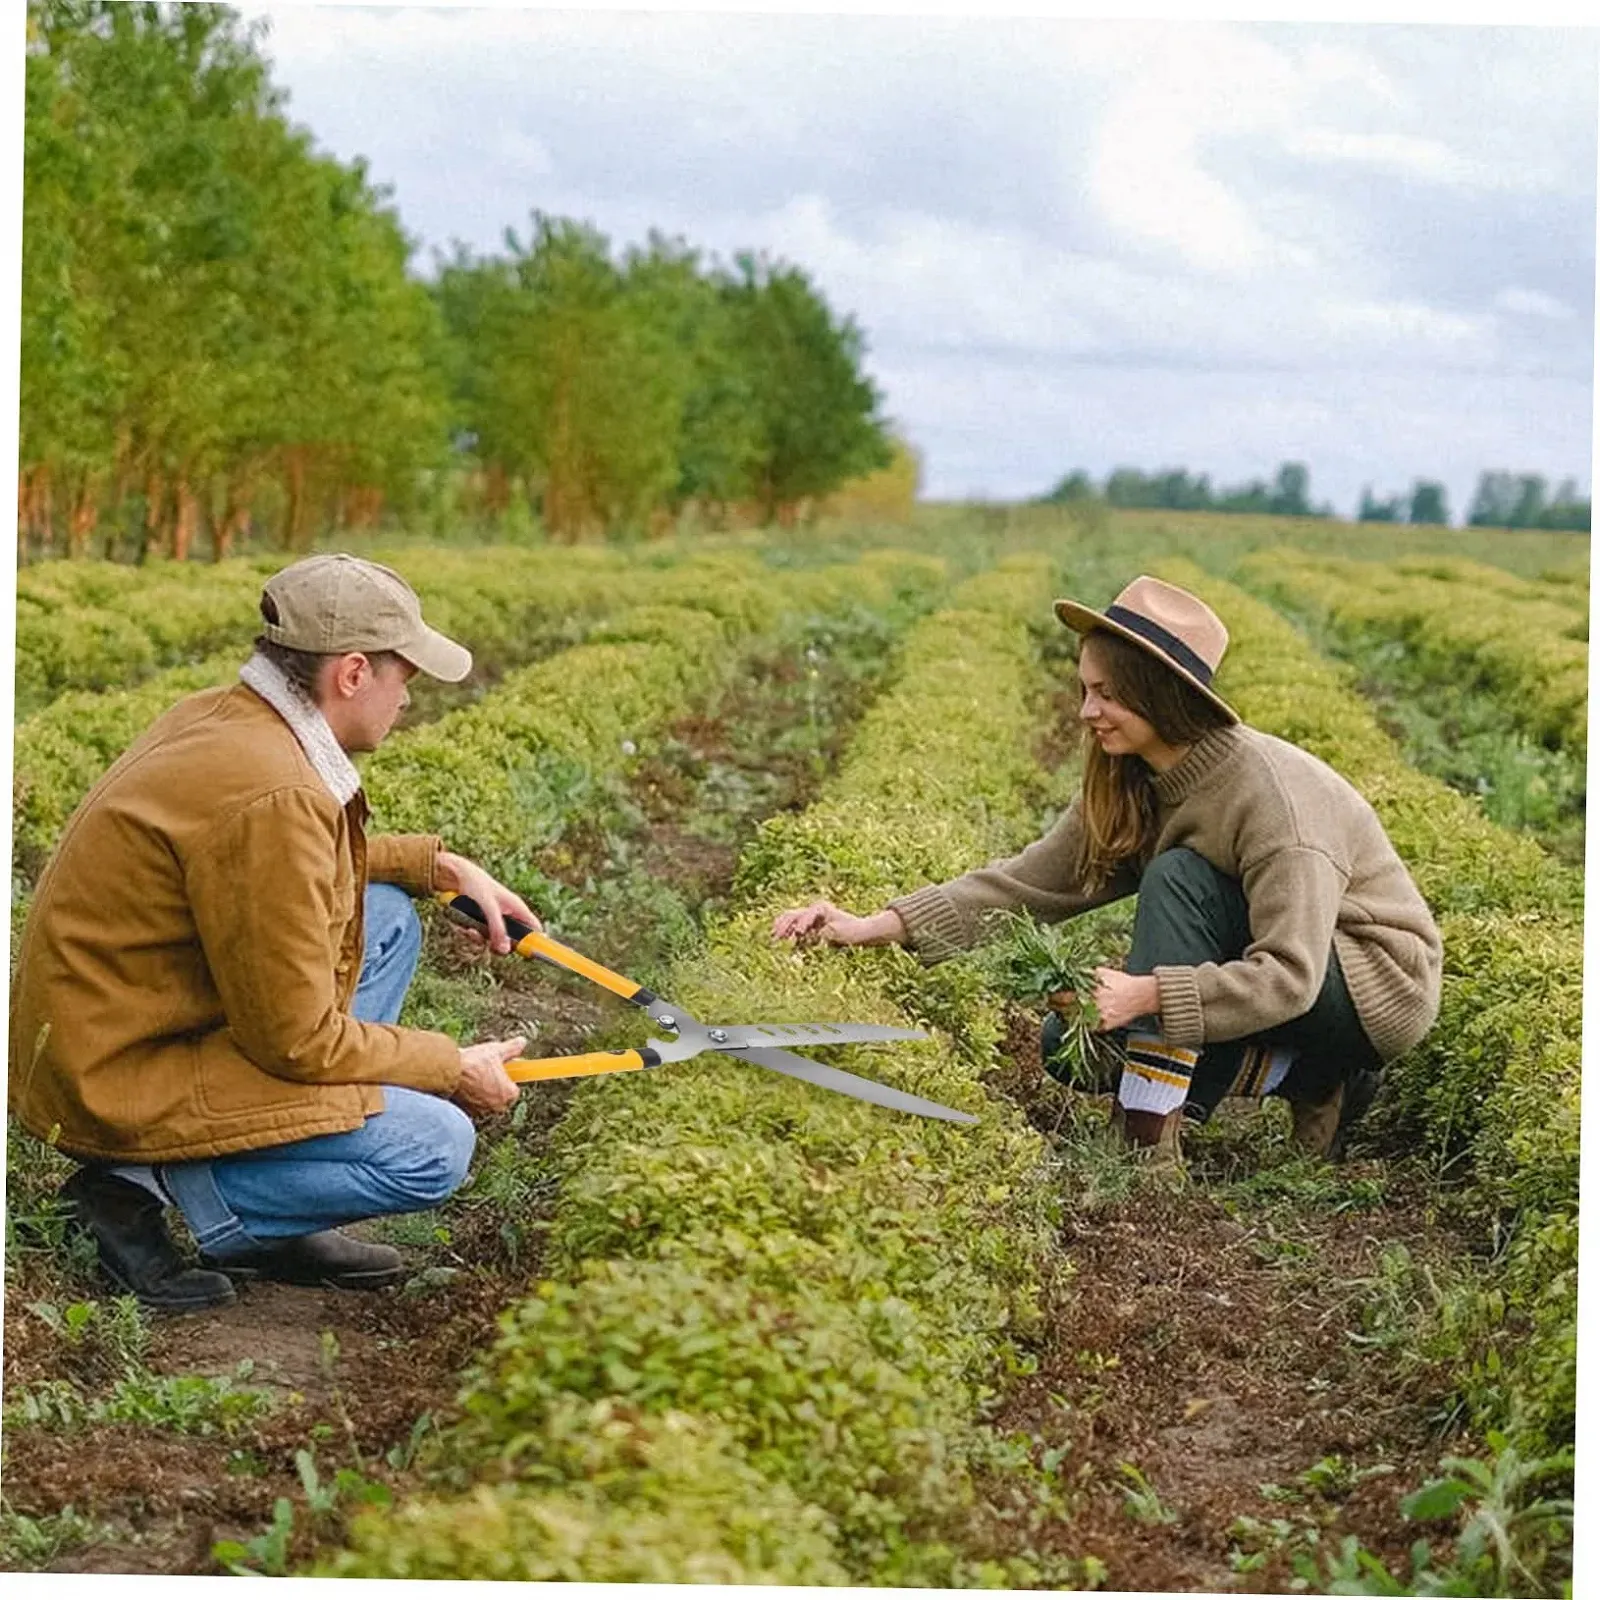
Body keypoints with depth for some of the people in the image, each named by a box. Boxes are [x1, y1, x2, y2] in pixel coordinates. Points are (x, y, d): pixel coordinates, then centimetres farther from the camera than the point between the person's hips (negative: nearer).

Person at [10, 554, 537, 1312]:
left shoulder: (220, 715, 2)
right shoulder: (271, 796, -27)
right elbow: (296, 1042, -21)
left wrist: (441, 864, 15)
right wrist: (454, 1069, -7)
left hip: (106, 1024, 10)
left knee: (386, 918, 15)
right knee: (436, 1148, -15)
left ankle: (276, 1232, 13)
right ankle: (151, 1183, -6)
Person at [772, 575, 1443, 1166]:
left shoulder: (1269, 791, -28)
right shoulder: (1129, 787, -3)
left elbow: (1289, 977, -33)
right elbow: (1029, 880, -7)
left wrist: (1148, 994, -41)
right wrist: (873, 928, -17)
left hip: (1379, 985, -8)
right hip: (1274, 968, 9)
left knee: (1178, 877, -27)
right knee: (1067, 1037, -4)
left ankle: (1152, 1136, -26)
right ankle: (1311, 1080, 0)